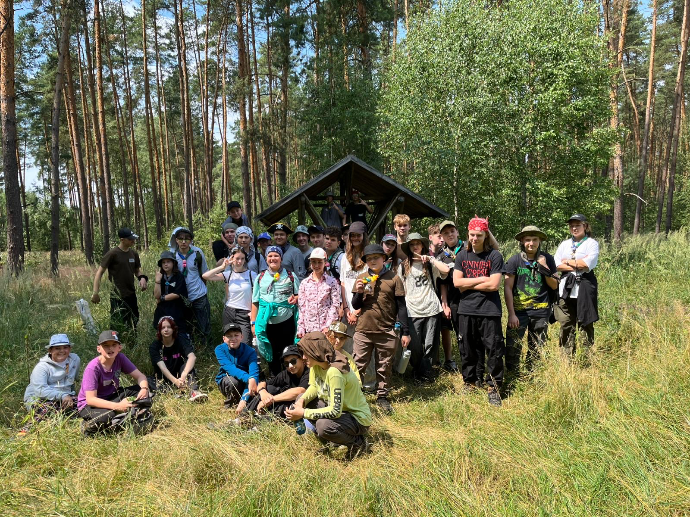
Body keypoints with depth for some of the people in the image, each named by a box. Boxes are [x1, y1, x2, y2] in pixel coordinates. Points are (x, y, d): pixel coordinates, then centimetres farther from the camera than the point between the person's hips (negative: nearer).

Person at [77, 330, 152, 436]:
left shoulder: (120, 358, -10)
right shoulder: (93, 368, -25)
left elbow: (140, 376, -7)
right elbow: (91, 399, -28)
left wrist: (144, 389, -30)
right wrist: (118, 406, -39)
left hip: (112, 397, 5)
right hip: (90, 405, -5)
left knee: (142, 392, -14)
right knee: (105, 418, -37)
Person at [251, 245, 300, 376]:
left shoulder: (290, 276, 7)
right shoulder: (260, 277, 11)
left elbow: (301, 295, 11)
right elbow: (255, 302, 11)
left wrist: (295, 298, -13)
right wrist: (253, 322, 6)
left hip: (286, 321, -2)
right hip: (266, 322, 2)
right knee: (271, 354, 9)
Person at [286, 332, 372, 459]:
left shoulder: (334, 372, -32)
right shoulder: (316, 365, -7)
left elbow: (335, 411, -33)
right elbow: (314, 387, 7)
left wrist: (303, 413, -27)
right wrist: (302, 400, -14)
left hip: (358, 418, -8)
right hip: (336, 408, 9)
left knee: (323, 425, -34)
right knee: (301, 400, 1)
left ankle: (357, 442, -5)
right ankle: (327, 438, 9)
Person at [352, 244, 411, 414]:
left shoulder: (393, 278, 1)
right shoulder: (361, 278, 7)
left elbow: (401, 306, 2)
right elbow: (355, 306, 8)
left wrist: (405, 332, -1)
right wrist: (359, 292, -12)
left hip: (386, 331, -1)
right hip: (363, 330, 1)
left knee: (385, 367, 8)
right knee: (358, 366, 3)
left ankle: (382, 397, 21)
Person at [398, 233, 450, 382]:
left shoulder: (430, 262, 9)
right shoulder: (403, 266, 11)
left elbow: (446, 270, -10)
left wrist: (429, 258, -10)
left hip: (431, 309, 0)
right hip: (412, 311, 0)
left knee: (429, 344, 2)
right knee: (415, 345, 0)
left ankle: (425, 373, 16)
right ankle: (418, 371, 21)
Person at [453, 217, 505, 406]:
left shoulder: (494, 256, -4)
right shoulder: (462, 255, 8)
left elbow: (494, 285, -12)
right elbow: (456, 282, -2)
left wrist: (468, 285, -6)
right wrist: (482, 279, -7)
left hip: (489, 311, -3)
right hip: (466, 310, 4)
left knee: (493, 351, -1)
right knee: (468, 350, 11)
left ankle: (493, 387, 12)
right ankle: (471, 382, 27)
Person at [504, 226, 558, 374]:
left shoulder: (547, 259, 4)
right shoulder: (514, 260, -4)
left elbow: (555, 286, 4)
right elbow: (507, 288, -4)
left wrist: (545, 269, -12)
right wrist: (511, 314, -9)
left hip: (540, 311, 2)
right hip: (519, 310, -2)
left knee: (537, 348, 12)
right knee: (512, 346, -8)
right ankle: (511, 376, 7)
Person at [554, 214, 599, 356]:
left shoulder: (592, 243, 4)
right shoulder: (564, 244, 17)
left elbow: (587, 264, -12)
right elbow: (556, 264, 3)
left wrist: (568, 261, 0)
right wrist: (577, 266, -8)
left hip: (584, 289, -4)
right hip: (566, 289, 4)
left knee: (585, 324, -1)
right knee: (566, 325, 4)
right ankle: (567, 357, 11)